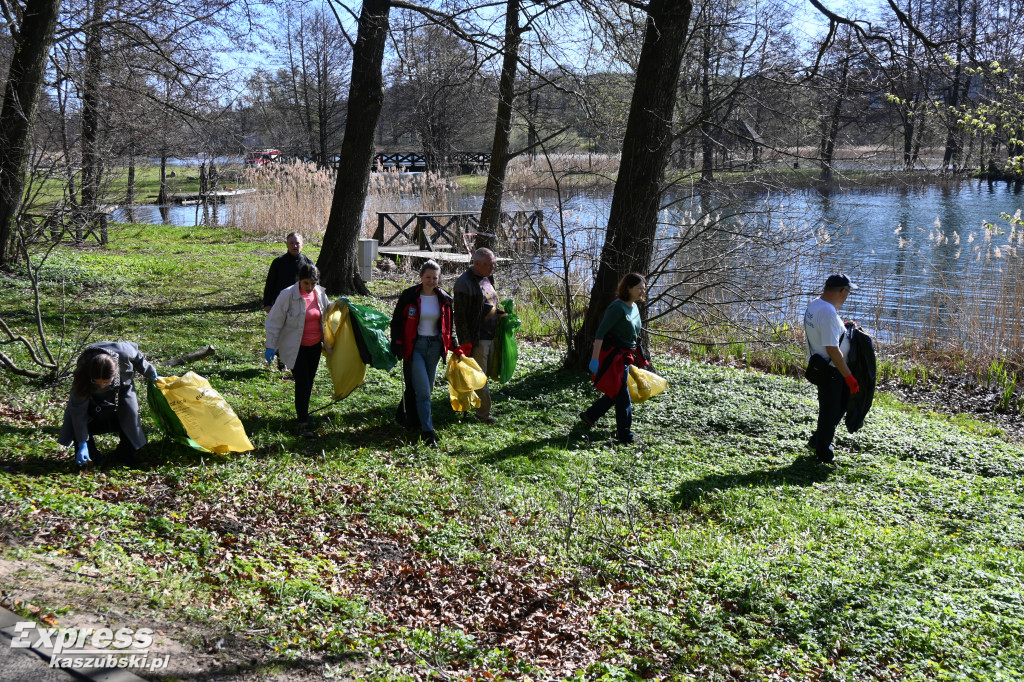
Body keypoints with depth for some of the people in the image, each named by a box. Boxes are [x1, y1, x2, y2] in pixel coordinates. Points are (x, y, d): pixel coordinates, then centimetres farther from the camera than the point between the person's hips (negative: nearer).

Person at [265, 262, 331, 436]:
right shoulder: (288, 295, -18)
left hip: (315, 346, 6)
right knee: (302, 383, -9)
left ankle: (304, 414, 31)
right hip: (295, 348, -6)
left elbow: (325, 310, 20)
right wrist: (270, 347, -14)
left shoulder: (320, 293, -1)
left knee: (309, 382, 14)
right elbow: (274, 322, -13)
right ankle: (303, 422, -2)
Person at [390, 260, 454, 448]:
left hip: (434, 347, 4)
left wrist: (450, 346, 10)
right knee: (423, 390, -10)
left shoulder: (444, 299, 4)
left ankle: (412, 418, 30)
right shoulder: (409, 296, -6)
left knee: (426, 388, 11)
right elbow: (396, 321, -2)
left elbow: (448, 325, 15)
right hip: (415, 346, -4)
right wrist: (397, 344, -10)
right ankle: (428, 432, -8)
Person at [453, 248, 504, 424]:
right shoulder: (464, 283, -16)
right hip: (477, 339, -9)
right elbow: (460, 315, -17)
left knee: (490, 371, 17)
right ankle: (484, 412, 10)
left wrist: (503, 315, 9)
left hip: (492, 335, 9)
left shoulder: (488, 279, 10)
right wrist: (465, 341, -19)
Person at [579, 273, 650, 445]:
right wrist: (595, 359, -26)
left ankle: (589, 415, 35)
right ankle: (624, 434, 5)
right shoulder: (618, 307, -19)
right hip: (613, 356, -9)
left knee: (617, 392, 17)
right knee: (622, 395, -6)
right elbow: (600, 333, -22)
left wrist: (634, 359, 24)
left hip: (625, 357, 9)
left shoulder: (634, 307, 9)